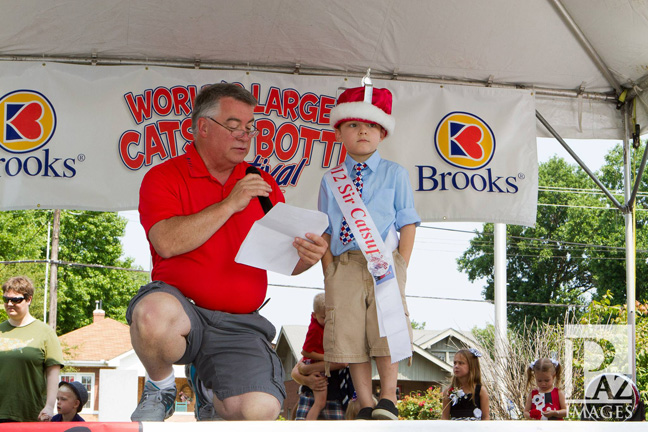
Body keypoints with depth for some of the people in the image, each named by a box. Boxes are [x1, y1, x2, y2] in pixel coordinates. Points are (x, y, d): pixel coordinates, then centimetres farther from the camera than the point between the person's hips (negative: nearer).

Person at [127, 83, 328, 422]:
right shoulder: (163, 177, 3)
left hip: (240, 325, 3)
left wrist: (306, 257, -12)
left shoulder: (261, 184, 15)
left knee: (260, 410, -23)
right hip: (182, 306, -3)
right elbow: (167, 243, -16)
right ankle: (160, 386, -4)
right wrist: (230, 204, -12)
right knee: (155, 313, -41)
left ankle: (208, 388, 16)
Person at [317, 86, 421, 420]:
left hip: (384, 263, -2)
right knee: (349, 334, -3)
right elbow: (325, 231, 12)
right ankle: (365, 406, 4)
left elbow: (408, 223, 6)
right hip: (344, 265, 2)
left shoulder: (395, 174, 9)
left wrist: (401, 267, -4)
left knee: (386, 329, -9)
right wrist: (329, 271, 0)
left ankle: (387, 401, 2)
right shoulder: (331, 180, 14)